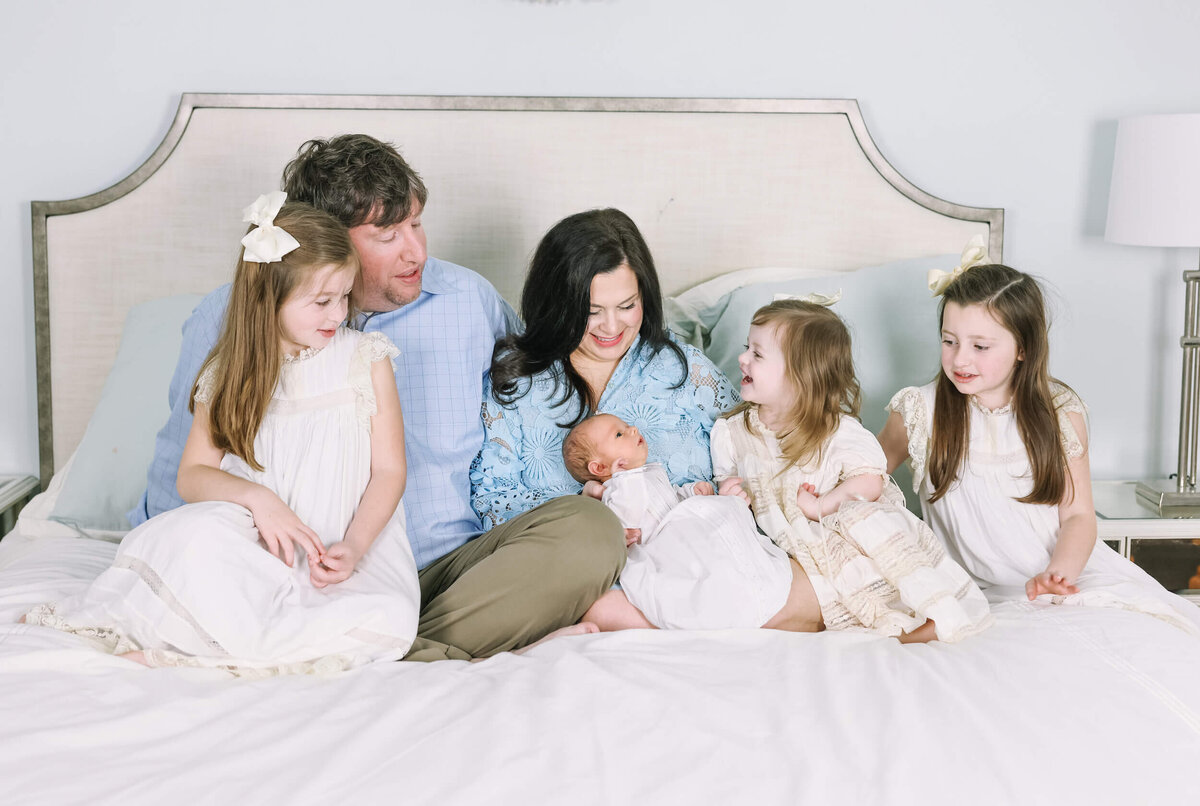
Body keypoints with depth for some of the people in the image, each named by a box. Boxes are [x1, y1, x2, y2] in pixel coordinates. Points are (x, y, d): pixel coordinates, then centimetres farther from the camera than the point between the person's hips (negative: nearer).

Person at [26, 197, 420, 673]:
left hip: (352, 545, 1)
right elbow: (192, 475, 3)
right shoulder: (231, 375, 6)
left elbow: (389, 470, -1)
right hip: (260, 540, 0)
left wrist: (353, 546, -17)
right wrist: (256, 496, -19)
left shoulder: (366, 360, 2)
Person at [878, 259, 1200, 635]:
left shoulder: (1059, 411, 0)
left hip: (1070, 567, 2)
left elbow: (1078, 515, -1)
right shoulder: (920, 411, -3)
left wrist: (1058, 572, -21)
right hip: (981, 588, -2)